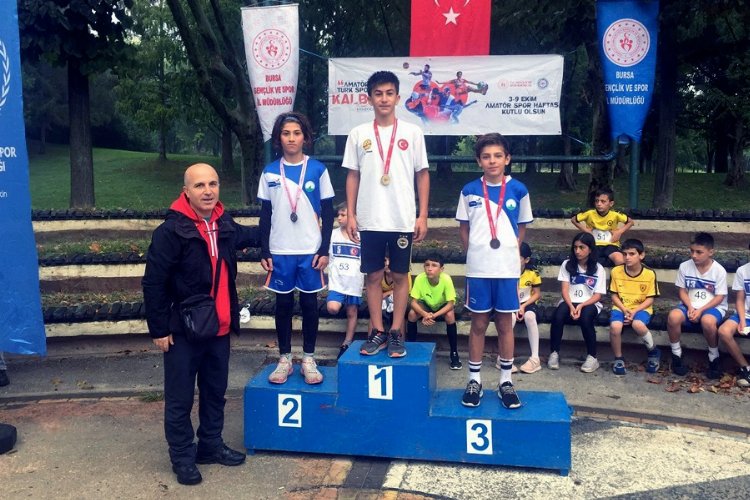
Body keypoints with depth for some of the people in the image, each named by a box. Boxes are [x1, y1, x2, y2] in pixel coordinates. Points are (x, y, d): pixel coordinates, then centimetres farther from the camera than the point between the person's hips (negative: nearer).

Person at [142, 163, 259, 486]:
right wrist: (159, 328, -14)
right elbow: (153, 283, -16)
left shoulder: (225, 224, 2)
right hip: (183, 330, -6)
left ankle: (211, 445, 36)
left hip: (219, 328, 7)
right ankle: (182, 457, 23)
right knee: (180, 399, 7)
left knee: (215, 392, 19)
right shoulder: (171, 231, -18)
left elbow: (244, 236, 28)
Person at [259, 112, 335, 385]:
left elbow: (328, 214, 1)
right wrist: (264, 252, 1)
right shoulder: (270, 172, 4)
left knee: (309, 303, 5)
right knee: (283, 304, 7)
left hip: (310, 251, -1)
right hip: (280, 251, 1)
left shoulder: (317, 169, -1)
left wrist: (324, 250, -5)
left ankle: (308, 359, 17)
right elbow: (265, 215, 6)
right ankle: (284, 360, 19)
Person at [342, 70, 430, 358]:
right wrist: (351, 215, 1)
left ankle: (396, 333, 15)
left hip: (403, 220, -1)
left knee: (400, 275, 5)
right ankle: (378, 333, 17)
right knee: (373, 275, 6)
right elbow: (352, 176, 8)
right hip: (370, 220, 1)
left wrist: (422, 216, -3)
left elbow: (422, 175, 3)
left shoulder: (412, 132, 2)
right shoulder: (358, 134, 5)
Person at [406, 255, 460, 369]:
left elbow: (450, 304, -30)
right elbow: (414, 302, -25)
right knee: (412, 313, -27)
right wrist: (425, 314, -43)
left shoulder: (446, 279, -33)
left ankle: (454, 353, -16)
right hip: (426, 305, 1)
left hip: (443, 306, -1)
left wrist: (434, 315, -42)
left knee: (450, 315, -32)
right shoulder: (420, 278, -29)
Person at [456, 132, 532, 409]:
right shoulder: (469, 191, 0)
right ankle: (474, 380, 20)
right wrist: (474, 253, 1)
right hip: (478, 269, 0)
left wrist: (510, 251, 0)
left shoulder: (518, 190, -1)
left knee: (505, 324, 9)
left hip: (507, 269, 0)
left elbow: (521, 227, 9)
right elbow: (463, 228, 8)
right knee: (478, 324, 8)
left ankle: (506, 381, 21)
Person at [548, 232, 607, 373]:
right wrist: (571, 306, -20)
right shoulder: (567, 264, 5)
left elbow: (597, 295, -2)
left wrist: (581, 306, -19)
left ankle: (592, 357, -19)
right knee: (558, 315, -33)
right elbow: (564, 289, -2)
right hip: (569, 302, 1)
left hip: (589, 304, -1)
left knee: (585, 318, -35)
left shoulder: (598, 269, 3)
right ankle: (554, 354, -18)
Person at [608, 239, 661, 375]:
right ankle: (619, 359, -6)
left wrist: (635, 310, -18)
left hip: (641, 308, -2)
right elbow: (614, 295, 3)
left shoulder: (649, 274, -9)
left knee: (638, 325, -35)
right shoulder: (616, 271, -5)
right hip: (621, 307, 2)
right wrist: (624, 309, -14)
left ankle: (653, 352, -4)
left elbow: (650, 299, -4)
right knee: (615, 326, -31)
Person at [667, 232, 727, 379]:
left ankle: (714, 358, -11)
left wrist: (701, 310, -21)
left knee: (707, 321, -38)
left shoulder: (719, 270, -10)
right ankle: (676, 356, -11)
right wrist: (690, 308, -16)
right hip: (690, 305, 3)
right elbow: (683, 291, 2)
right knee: (673, 316, -30)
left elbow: (719, 297, -9)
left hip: (713, 306, -3)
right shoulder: (684, 266, -3)